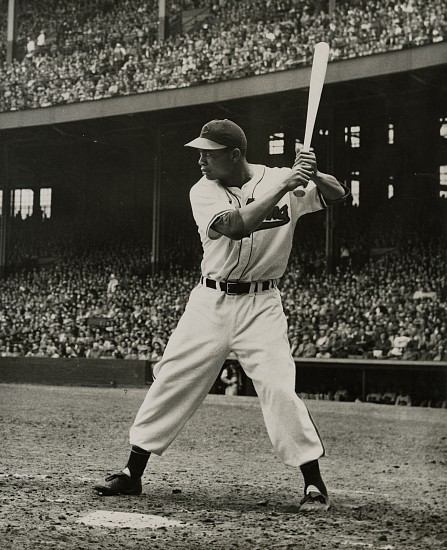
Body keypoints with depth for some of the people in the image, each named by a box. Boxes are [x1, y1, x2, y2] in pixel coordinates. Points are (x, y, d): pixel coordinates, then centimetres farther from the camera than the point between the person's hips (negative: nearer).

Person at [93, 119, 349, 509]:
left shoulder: (278, 178, -4)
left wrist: (313, 175, -30)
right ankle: (132, 474, 15)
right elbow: (234, 225, -23)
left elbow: (338, 195, -10)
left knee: (278, 388, -14)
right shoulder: (203, 191, -4)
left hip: (261, 305, -2)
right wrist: (284, 187, -29)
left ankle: (314, 483, 0)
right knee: (171, 380, 3)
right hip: (210, 301, 2)